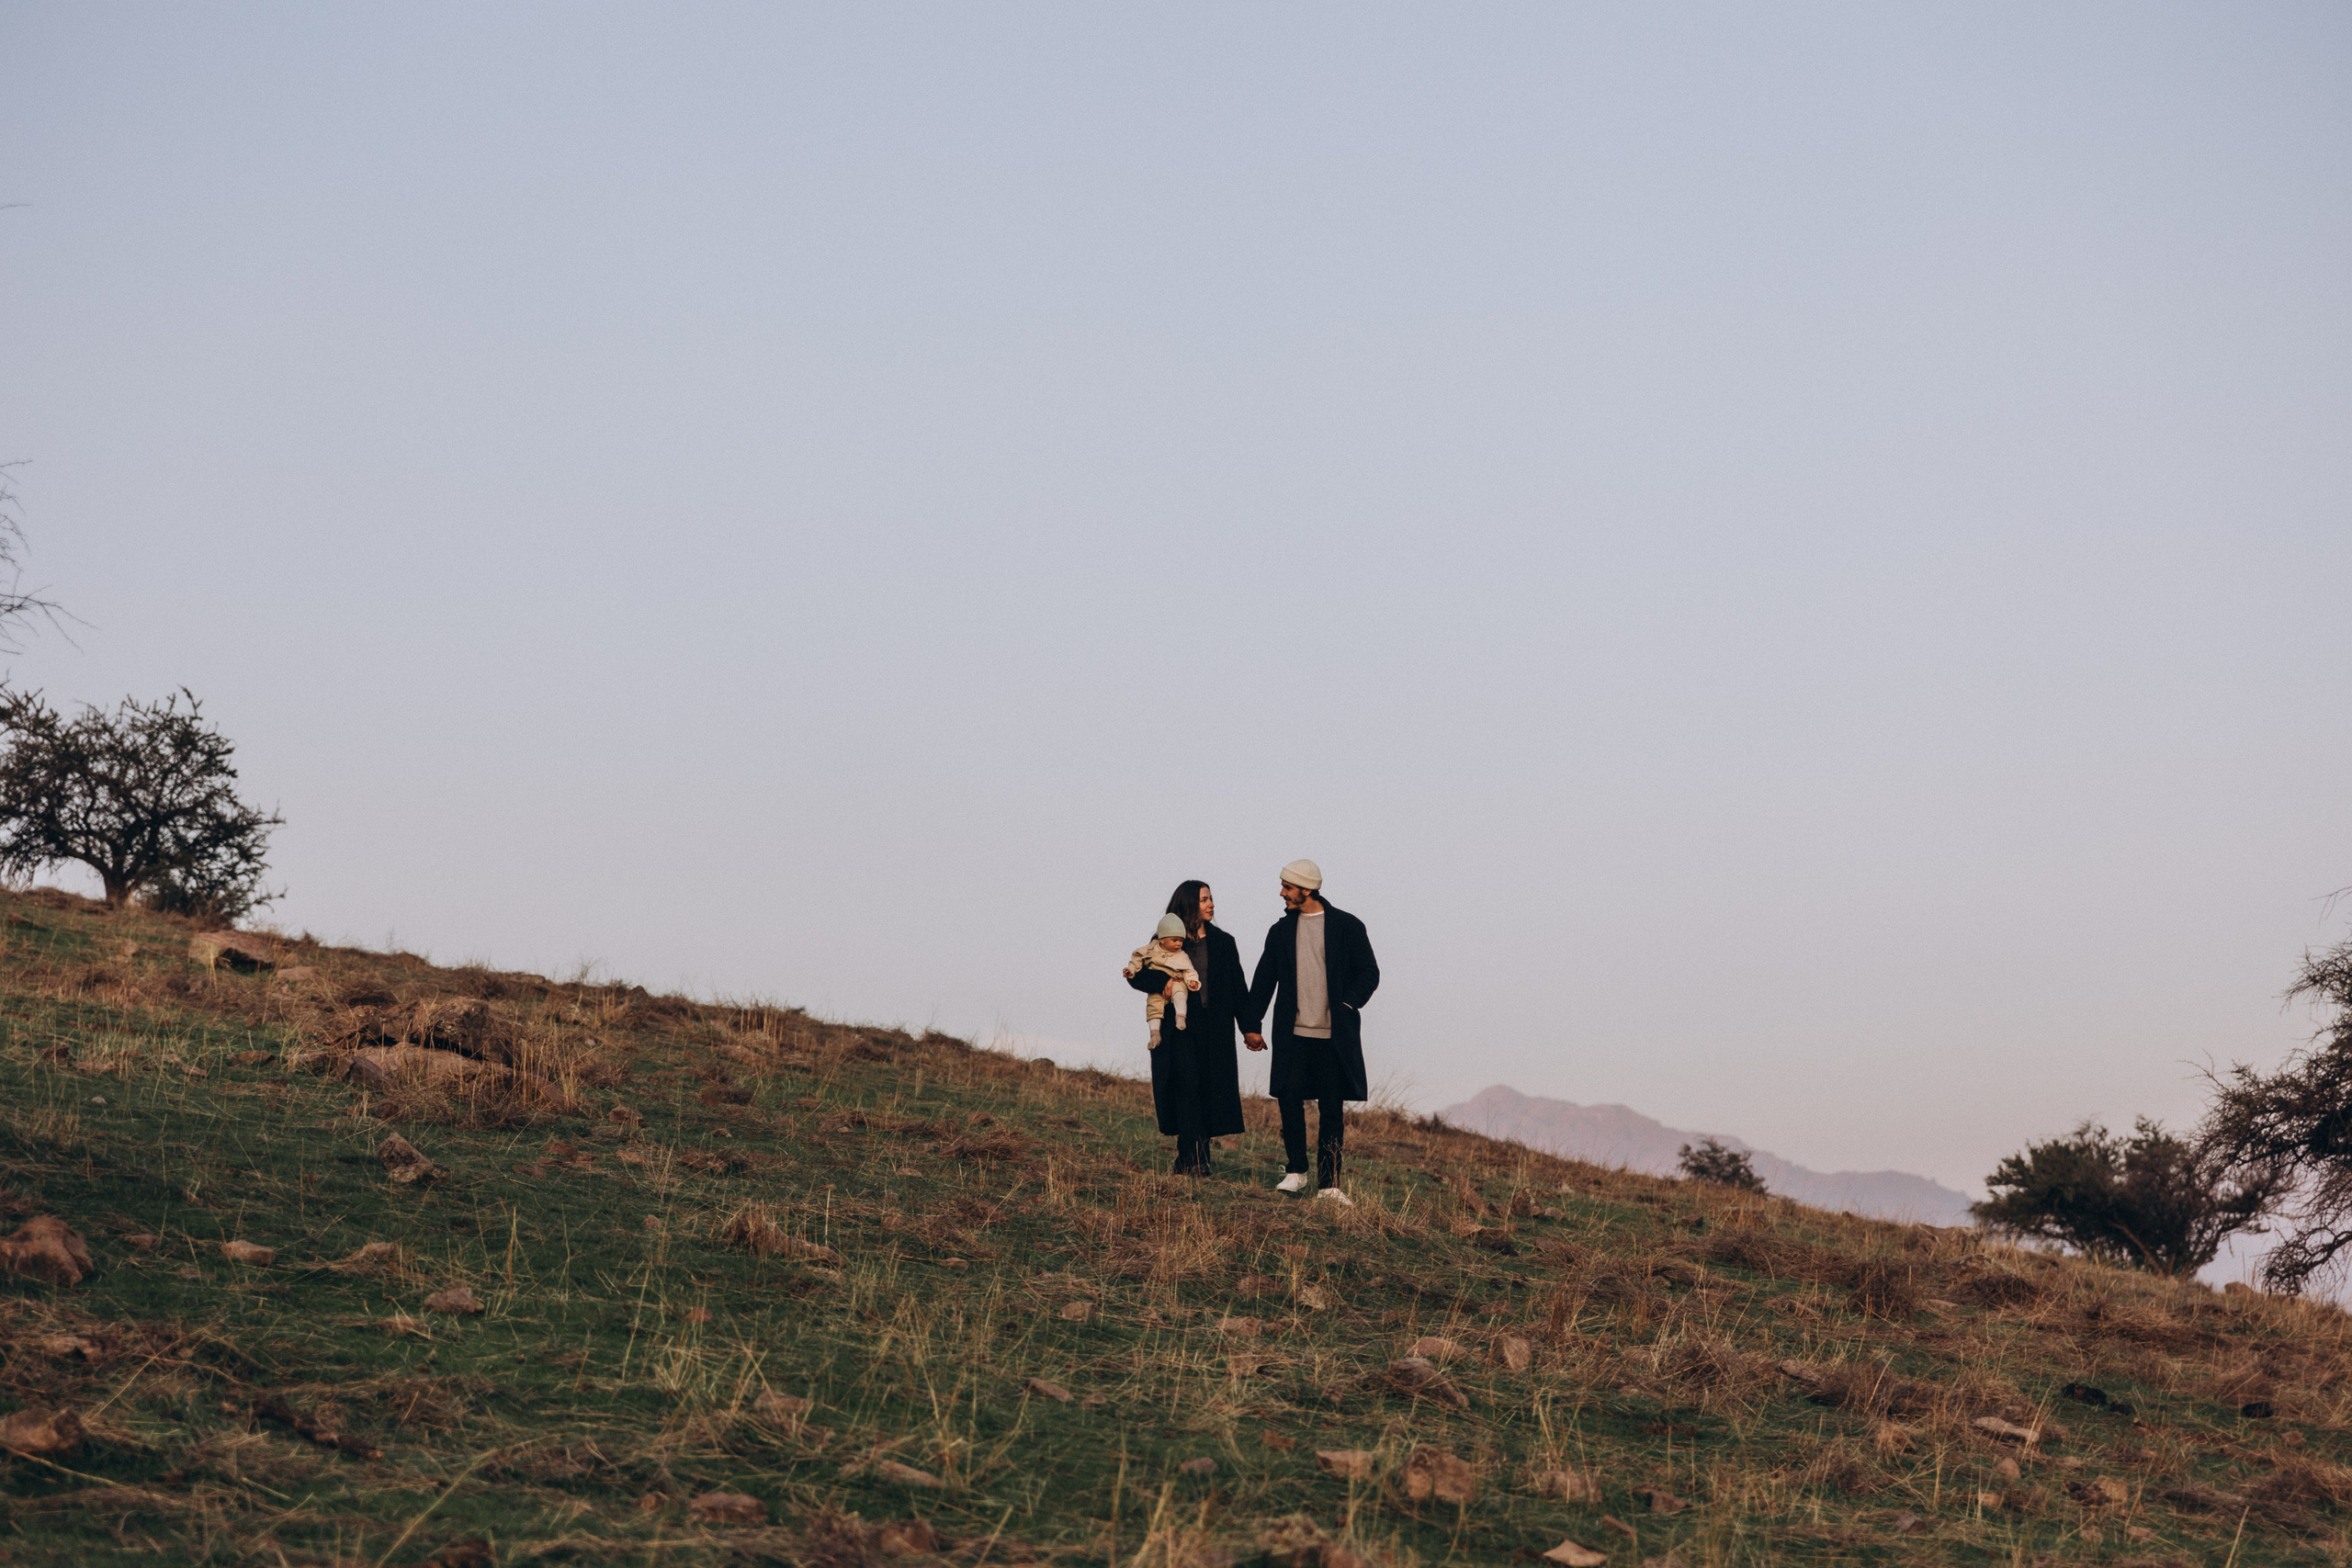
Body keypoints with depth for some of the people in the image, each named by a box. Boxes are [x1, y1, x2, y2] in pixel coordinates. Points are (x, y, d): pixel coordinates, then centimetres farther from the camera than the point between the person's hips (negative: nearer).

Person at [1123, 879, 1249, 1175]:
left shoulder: (1223, 943, 12)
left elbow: (1238, 988, 11)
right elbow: (1136, 975, 2)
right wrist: (1163, 982, -18)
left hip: (1215, 1030, 2)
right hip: (1179, 1030, -2)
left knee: (1211, 1090, -3)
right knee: (1187, 1087, -12)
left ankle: (1194, 1158, 2)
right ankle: (1193, 1159, -15)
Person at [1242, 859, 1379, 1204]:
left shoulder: (1346, 926, 1)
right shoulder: (1282, 930, 11)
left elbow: (1369, 973, 3)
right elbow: (1264, 980, 14)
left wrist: (1347, 1005, -10)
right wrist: (1251, 1024, 10)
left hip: (1334, 1035, -3)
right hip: (1293, 1034, 3)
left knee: (1332, 1110, -1)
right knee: (1289, 1099, -3)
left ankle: (1328, 1184, 2)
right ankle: (1295, 1171, 14)